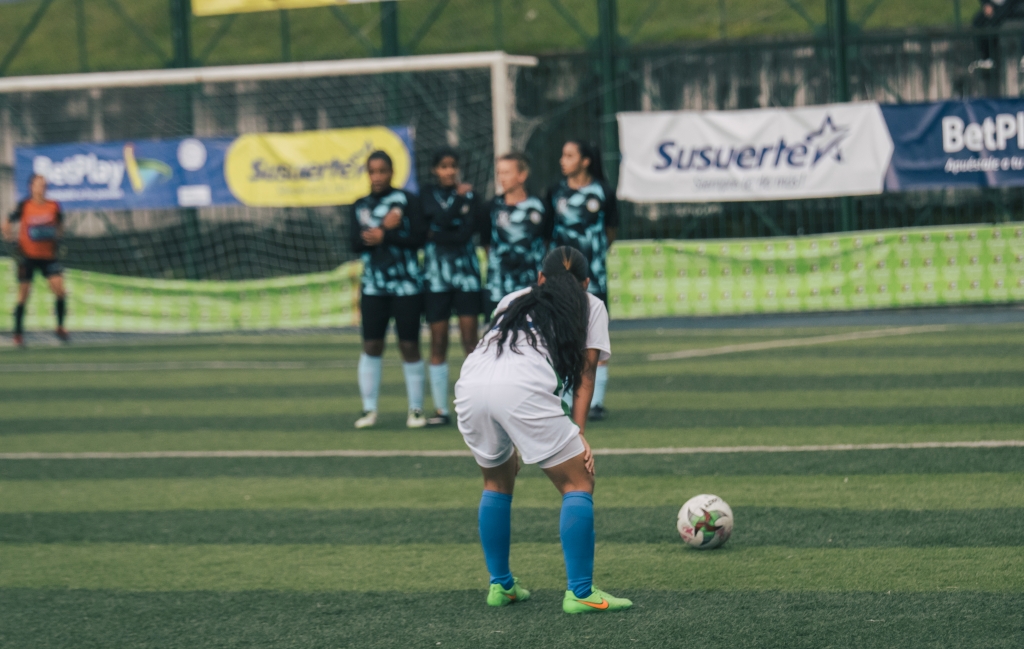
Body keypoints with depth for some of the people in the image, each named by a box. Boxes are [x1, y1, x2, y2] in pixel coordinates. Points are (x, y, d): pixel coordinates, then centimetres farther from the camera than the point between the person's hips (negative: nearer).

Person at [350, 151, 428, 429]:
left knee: (409, 346, -2)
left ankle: (416, 409, 5)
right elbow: (356, 243, -1)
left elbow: (418, 238, -9)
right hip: (374, 285, 3)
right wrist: (384, 226, -11)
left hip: (406, 284, -3)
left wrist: (384, 236, -12)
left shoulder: (406, 200, 1)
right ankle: (369, 409, 6)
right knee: (371, 345, -1)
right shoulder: (361, 206, 11)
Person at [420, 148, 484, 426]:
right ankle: (441, 409, 4)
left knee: (470, 341, -5)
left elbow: (466, 234, -7)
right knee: (438, 343, 0)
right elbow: (443, 218, -13)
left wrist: (437, 236, -9)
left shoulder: (470, 197, 6)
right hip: (436, 275, 0)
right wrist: (459, 197, -5)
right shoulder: (428, 195, 6)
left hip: (466, 273, 0)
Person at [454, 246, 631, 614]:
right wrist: (578, 433, 10)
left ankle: (500, 585, 28)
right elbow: (586, 373, 16)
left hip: (469, 386, 5)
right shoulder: (591, 307, 26)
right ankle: (579, 593, -1)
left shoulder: (513, 300, 37)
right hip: (524, 388, -5)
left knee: (497, 481, 28)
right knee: (578, 483, 7)